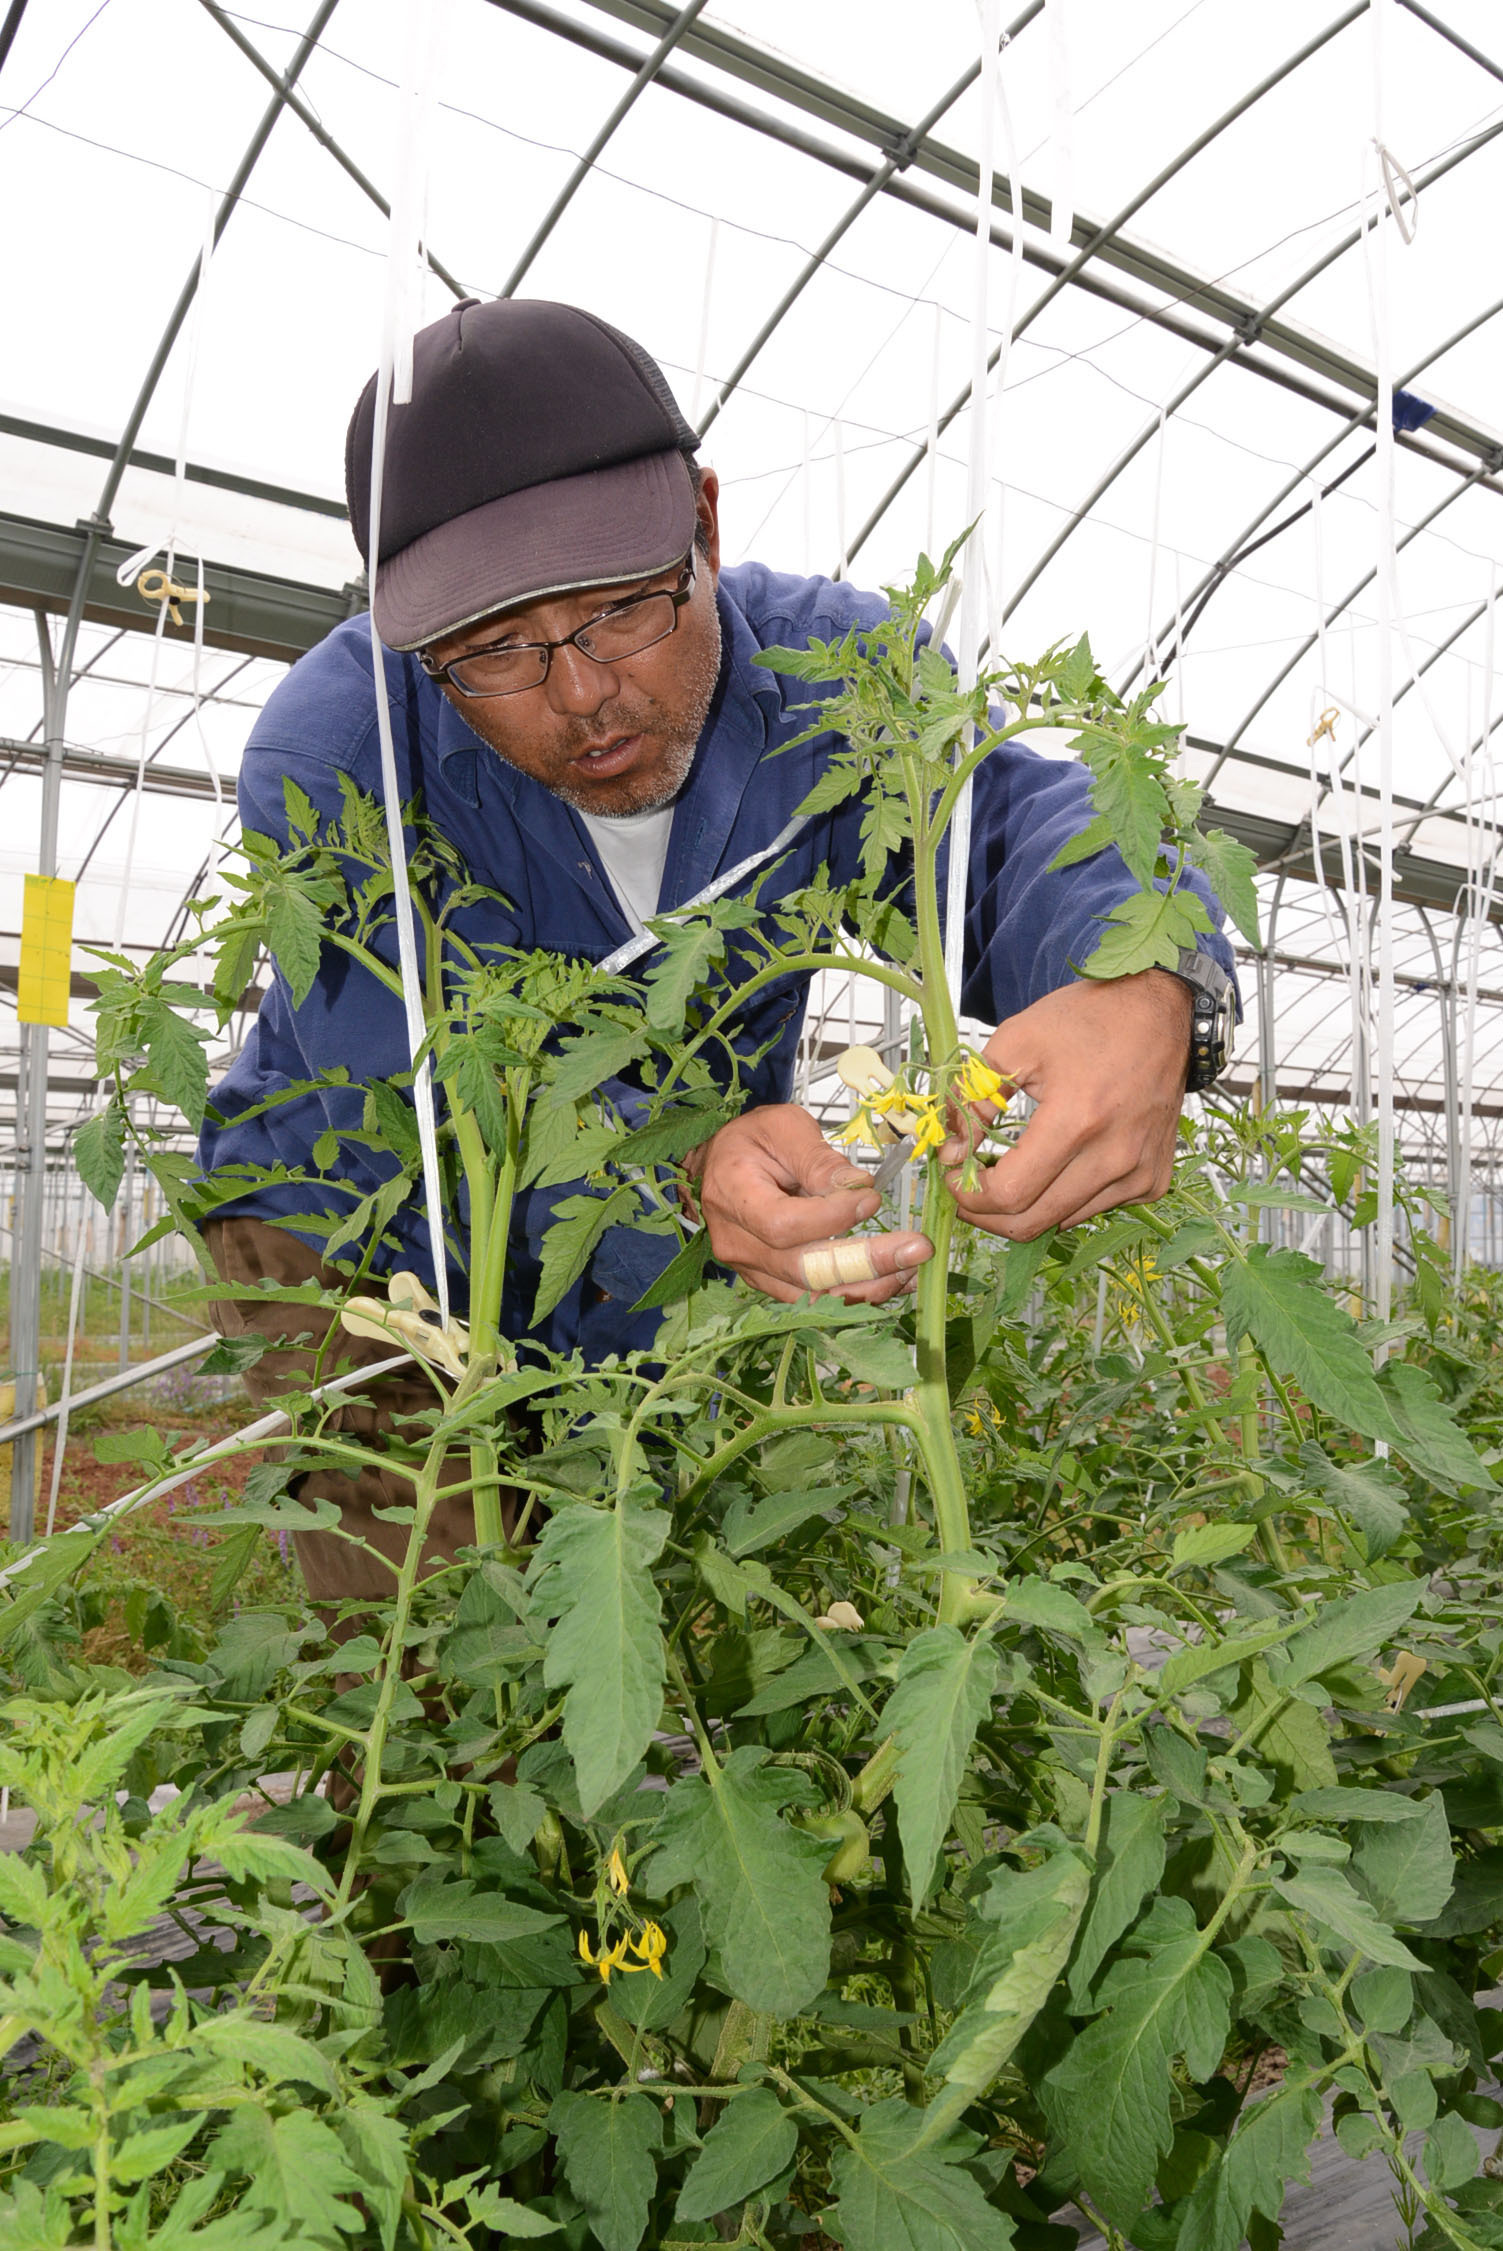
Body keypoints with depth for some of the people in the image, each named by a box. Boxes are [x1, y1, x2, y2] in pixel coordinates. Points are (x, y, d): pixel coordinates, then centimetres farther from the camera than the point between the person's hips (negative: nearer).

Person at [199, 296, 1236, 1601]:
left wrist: (1139, 994, -56)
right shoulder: (334, 754, -26)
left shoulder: (822, 667, -16)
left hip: (666, 1283, 3)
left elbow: (1009, 811, -32)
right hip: (362, 1240, -2)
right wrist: (684, 1168, -56)